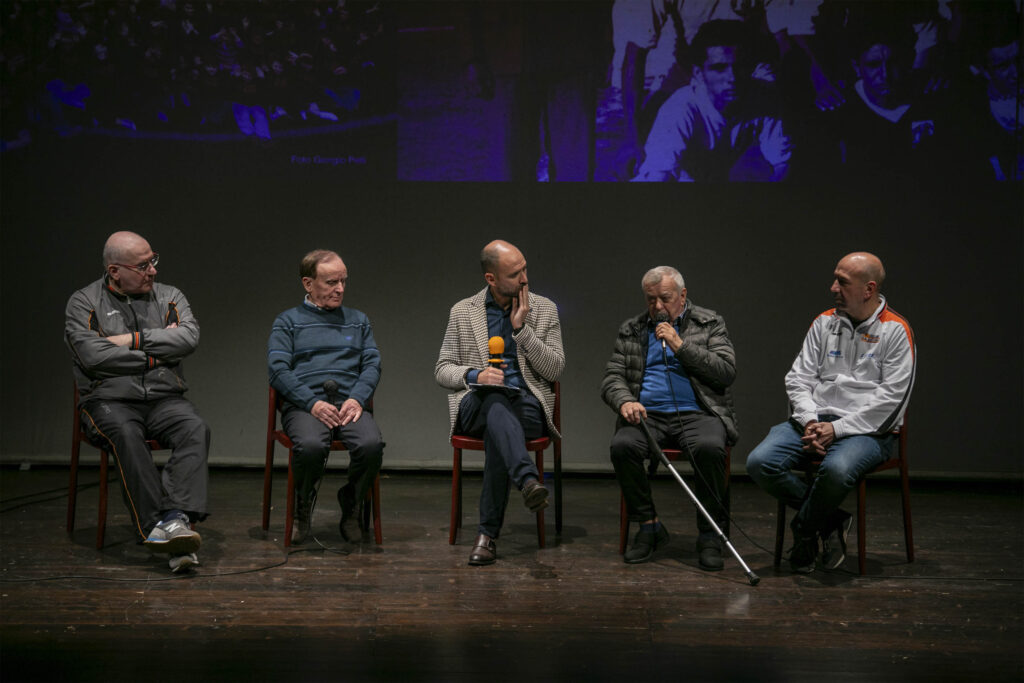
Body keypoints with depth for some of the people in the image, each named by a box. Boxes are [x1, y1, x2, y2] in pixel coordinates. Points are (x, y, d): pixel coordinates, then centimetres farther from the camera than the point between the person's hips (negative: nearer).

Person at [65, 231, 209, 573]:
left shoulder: (170, 297, 13)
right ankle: (160, 524, -39)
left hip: (164, 399, 2)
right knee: (125, 434, -36)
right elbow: (93, 355, -12)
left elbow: (189, 336, -7)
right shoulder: (84, 302, 5)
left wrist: (133, 340, -9)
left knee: (196, 429, -30)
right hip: (109, 400, -2)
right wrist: (155, 355, -6)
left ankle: (176, 517, -44)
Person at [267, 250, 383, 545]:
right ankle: (303, 505, -3)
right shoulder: (288, 321, 15)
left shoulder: (358, 320, 25)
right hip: (303, 405, -2)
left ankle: (350, 504, -1)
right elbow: (277, 369, 1)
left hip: (349, 402, 2)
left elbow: (372, 365, 13)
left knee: (371, 444, -32)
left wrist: (357, 399, -8)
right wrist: (313, 403, -14)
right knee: (310, 446, -37)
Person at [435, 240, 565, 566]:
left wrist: (522, 328, -7)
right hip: (475, 407, 0)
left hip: (528, 407, 0)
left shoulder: (544, 309, 11)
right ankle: (528, 480, -58)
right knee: (496, 399, -38)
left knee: (496, 430, -35)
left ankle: (488, 533, -33)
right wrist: (475, 375, -11)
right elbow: (442, 369, 10)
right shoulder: (462, 312, 11)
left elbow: (555, 369, 3)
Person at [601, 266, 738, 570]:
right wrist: (625, 401, -12)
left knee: (709, 448, -36)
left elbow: (727, 371, -2)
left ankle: (710, 535, -17)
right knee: (622, 445, -30)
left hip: (698, 414, -2)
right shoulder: (631, 330, 18)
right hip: (648, 415, 2)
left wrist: (680, 345, -8)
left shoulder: (710, 323, 11)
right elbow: (611, 378, 11)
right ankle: (649, 526, -11)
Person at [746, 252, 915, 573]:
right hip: (814, 422, 5)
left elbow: (891, 397, -9)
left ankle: (804, 528, -6)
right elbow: (798, 378, 9)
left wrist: (837, 429, -15)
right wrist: (809, 422, -10)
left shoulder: (896, 330, -2)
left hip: (866, 430, -4)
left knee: (836, 469, -38)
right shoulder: (824, 323, 12)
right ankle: (830, 521, -2)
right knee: (760, 462, -21)